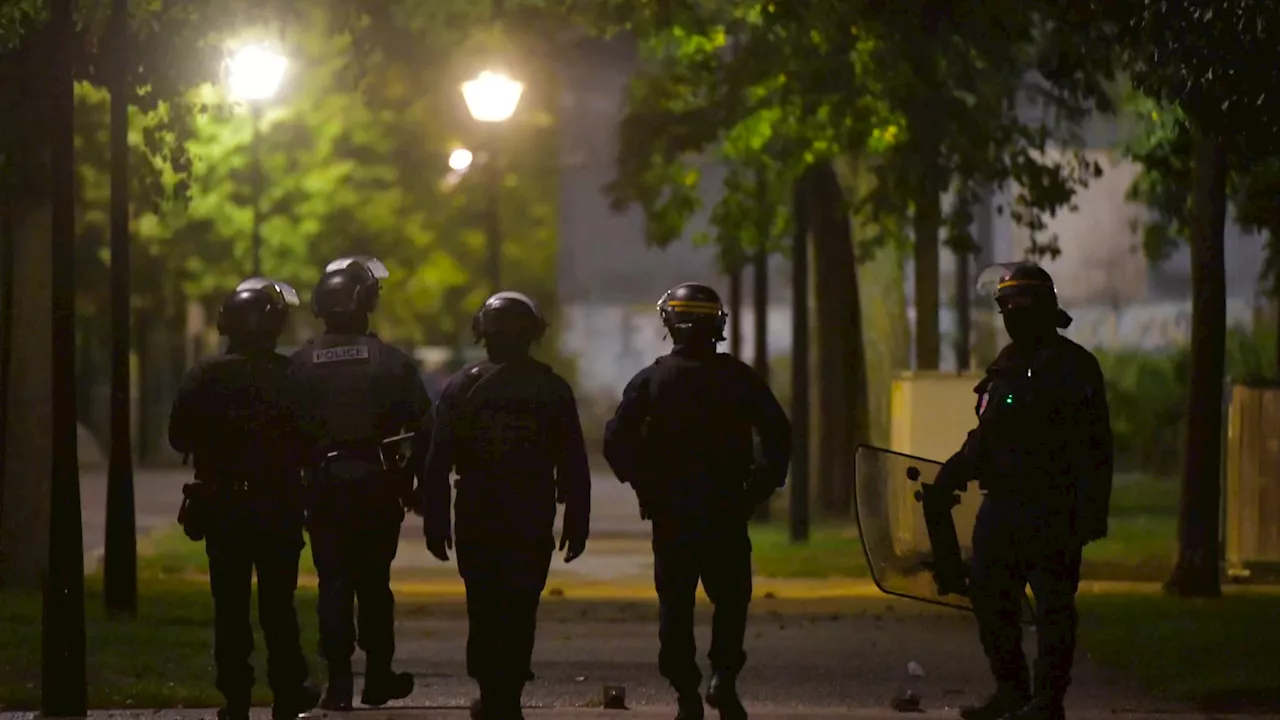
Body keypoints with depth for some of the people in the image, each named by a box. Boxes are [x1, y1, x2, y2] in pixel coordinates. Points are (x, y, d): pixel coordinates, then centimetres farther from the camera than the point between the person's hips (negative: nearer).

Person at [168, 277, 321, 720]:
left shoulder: (205, 377, -7)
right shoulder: (292, 377, -9)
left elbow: (179, 438, -2)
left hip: (221, 506, 0)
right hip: (280, 507, 0)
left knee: (230, 605, 5)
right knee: (278, 603, 9)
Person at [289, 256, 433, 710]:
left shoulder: (301, 366, -2)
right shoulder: (391, 363, -6)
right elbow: (422, 428, -5)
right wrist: (413, 484, 5)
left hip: (324, 487, 1)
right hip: (377, 486, -1)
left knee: (333, 583, 3)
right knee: (374, 583, 11)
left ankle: (339, 682, -3)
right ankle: (378, 677, 16)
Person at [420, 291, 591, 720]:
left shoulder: (462, 387, -3)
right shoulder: (553, 390, -1)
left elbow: (438, 464, -3)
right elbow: (574, 467, 0)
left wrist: (435, 523, 2)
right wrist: (577, 523, 6)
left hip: (476, 524, 0)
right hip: (532, 524, 0)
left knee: (484, 611, 9)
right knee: (521, 612, 3)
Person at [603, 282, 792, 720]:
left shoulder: (651, 380, -1)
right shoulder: (737, 377, -1)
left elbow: (616, 441, -7)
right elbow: (777, 433, -6)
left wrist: (644, 487, 3)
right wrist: (760, 487, 2)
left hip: (669, 508, 0)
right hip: (725, 507, 0)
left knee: (675, 602, 8)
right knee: (730, 599, 11)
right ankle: (723, 676, -8)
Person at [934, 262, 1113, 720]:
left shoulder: (1072, 367, -7)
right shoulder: (1007, 364, 16)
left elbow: (1093, 447, -12)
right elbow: (986, 437, 23)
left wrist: (1091, 513, -18)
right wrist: (953, 472, 8)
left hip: (1052, 510, -8)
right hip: (1003, 505, 8)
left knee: (1052, 605, -4)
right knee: (988, 594, 9)